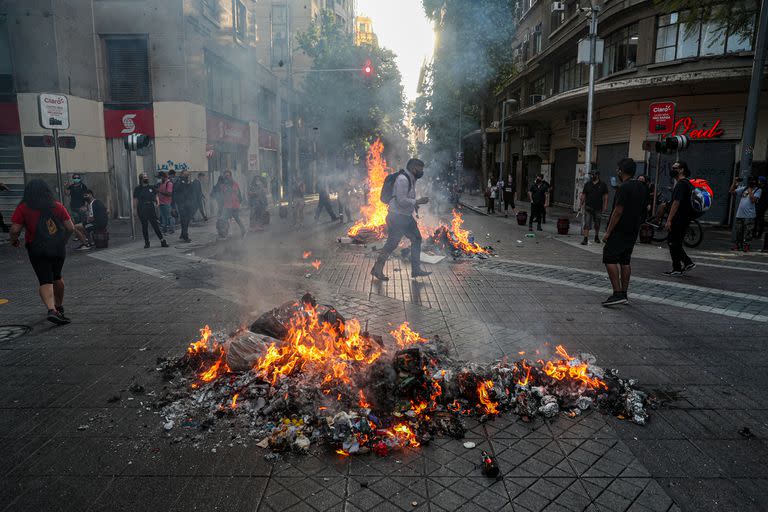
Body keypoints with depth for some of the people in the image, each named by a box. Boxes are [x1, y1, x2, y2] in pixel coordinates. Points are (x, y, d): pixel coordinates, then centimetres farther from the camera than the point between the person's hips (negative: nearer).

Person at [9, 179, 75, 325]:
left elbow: (14, 230, -10)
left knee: (45, 281, -4)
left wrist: (14, 241, 11)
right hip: (59, 248, 3)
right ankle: (59, 307, 35)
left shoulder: (22, 208, -5)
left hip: (37, 250, -3)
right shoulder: (57, 206, 1)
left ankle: (52, 310, -25)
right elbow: (71, 228, 0)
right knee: (57, 277, 22)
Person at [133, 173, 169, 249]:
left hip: (151, 208, 1)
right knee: (144, 226, 5)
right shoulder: (137, 189, 2)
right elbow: (135, 200, 3)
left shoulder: (152, 187, 7)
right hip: (142, 210, 0)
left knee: (155, 225, -3)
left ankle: (162, 241, -2)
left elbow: (156, 196, 15)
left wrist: (157, 202, -4)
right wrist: (135, 209, -4)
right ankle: (147, 242, 12)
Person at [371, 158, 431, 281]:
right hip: (397, 217, -10)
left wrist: (415, 204, 8)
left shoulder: (411, 179, 13)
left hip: (406, 216, 10)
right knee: (392, 243, -4)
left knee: (416, 239, 11)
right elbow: (401, 200, -25)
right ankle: (377, 269, 10)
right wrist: (417, 202, -18)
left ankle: (416, 270, 18)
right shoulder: (402, 179, -19)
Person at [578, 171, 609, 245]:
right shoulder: (587, 184, 6)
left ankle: (596, 237, 32)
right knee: (586, 224, -8)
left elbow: (605, 196, 1)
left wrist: (605, 206, -7)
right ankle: (585, 239, -9)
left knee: (597, 225, 14)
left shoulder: (603, 185, 3)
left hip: (598, 208, 0)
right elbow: (583, 195, 7)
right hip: (588, 207, 0)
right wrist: (580, 205, 3)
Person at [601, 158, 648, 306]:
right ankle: (624, 294, 16)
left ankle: (618, 293, -12)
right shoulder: (642, 187, 12)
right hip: (633, 232, 9)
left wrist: (608, 232, -17)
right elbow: (642, 209, 17)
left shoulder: (624, 188, -17)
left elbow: (618, 211, -20)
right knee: (625, 262, 12)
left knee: (610, 259, -6)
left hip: (619, 231, -9)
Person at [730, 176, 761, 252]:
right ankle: (738, 245, 18)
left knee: (748, 232, -5)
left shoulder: (758, 190, 2)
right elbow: (732, 191, 11)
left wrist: (750, 190, -10)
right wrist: (734, 182, 1)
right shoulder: (744, 188, 14)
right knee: (738, 232, 10)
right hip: (739, 214, 5)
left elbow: (753, 200, -13)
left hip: (749, 215, -4)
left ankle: (746, 246, -1)